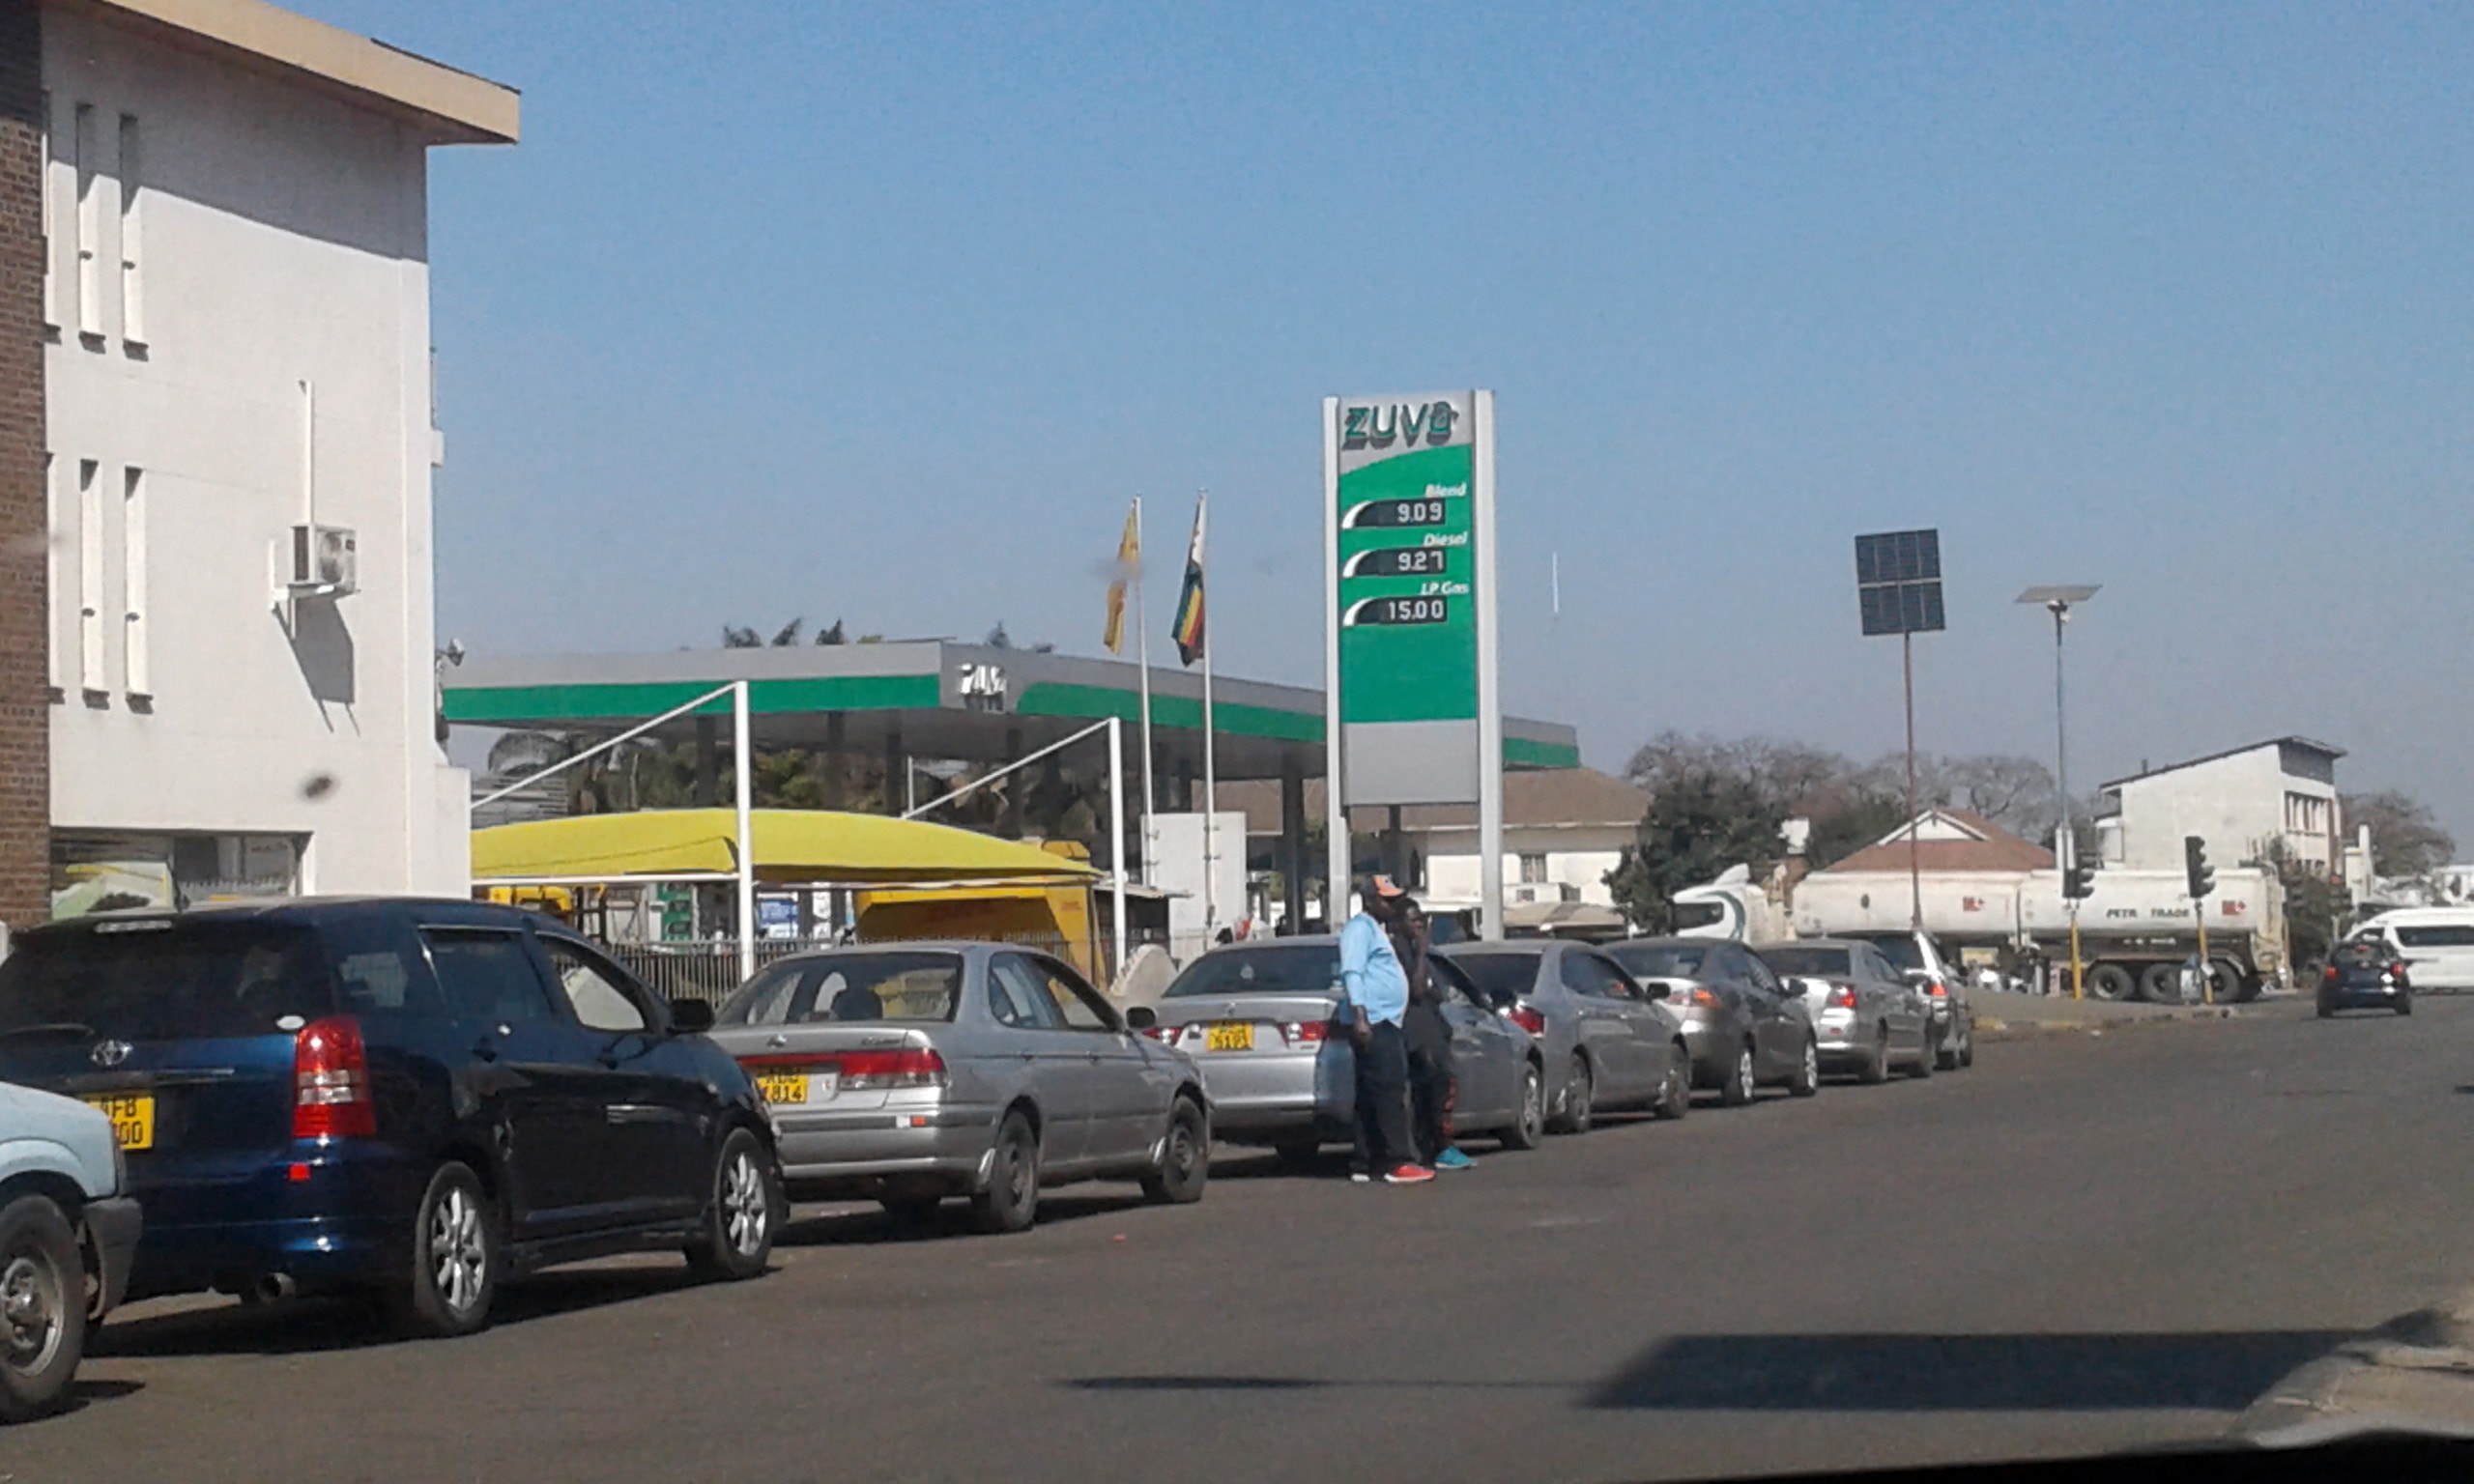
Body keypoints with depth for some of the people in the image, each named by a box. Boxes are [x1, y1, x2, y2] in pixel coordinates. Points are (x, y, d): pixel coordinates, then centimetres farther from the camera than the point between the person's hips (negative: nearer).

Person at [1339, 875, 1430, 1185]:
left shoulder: (1376, 930, 26)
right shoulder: (1360, 928, -6)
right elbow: (1352, 973, -16)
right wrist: (1359, 1017, -24)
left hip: (1385, 1023, 11)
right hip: (1373, 1022, -11)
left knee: (1372, 1097, 8)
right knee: (1389, 1091, -15)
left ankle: (1364, 1165, 8)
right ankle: (1398, 1163, -20)